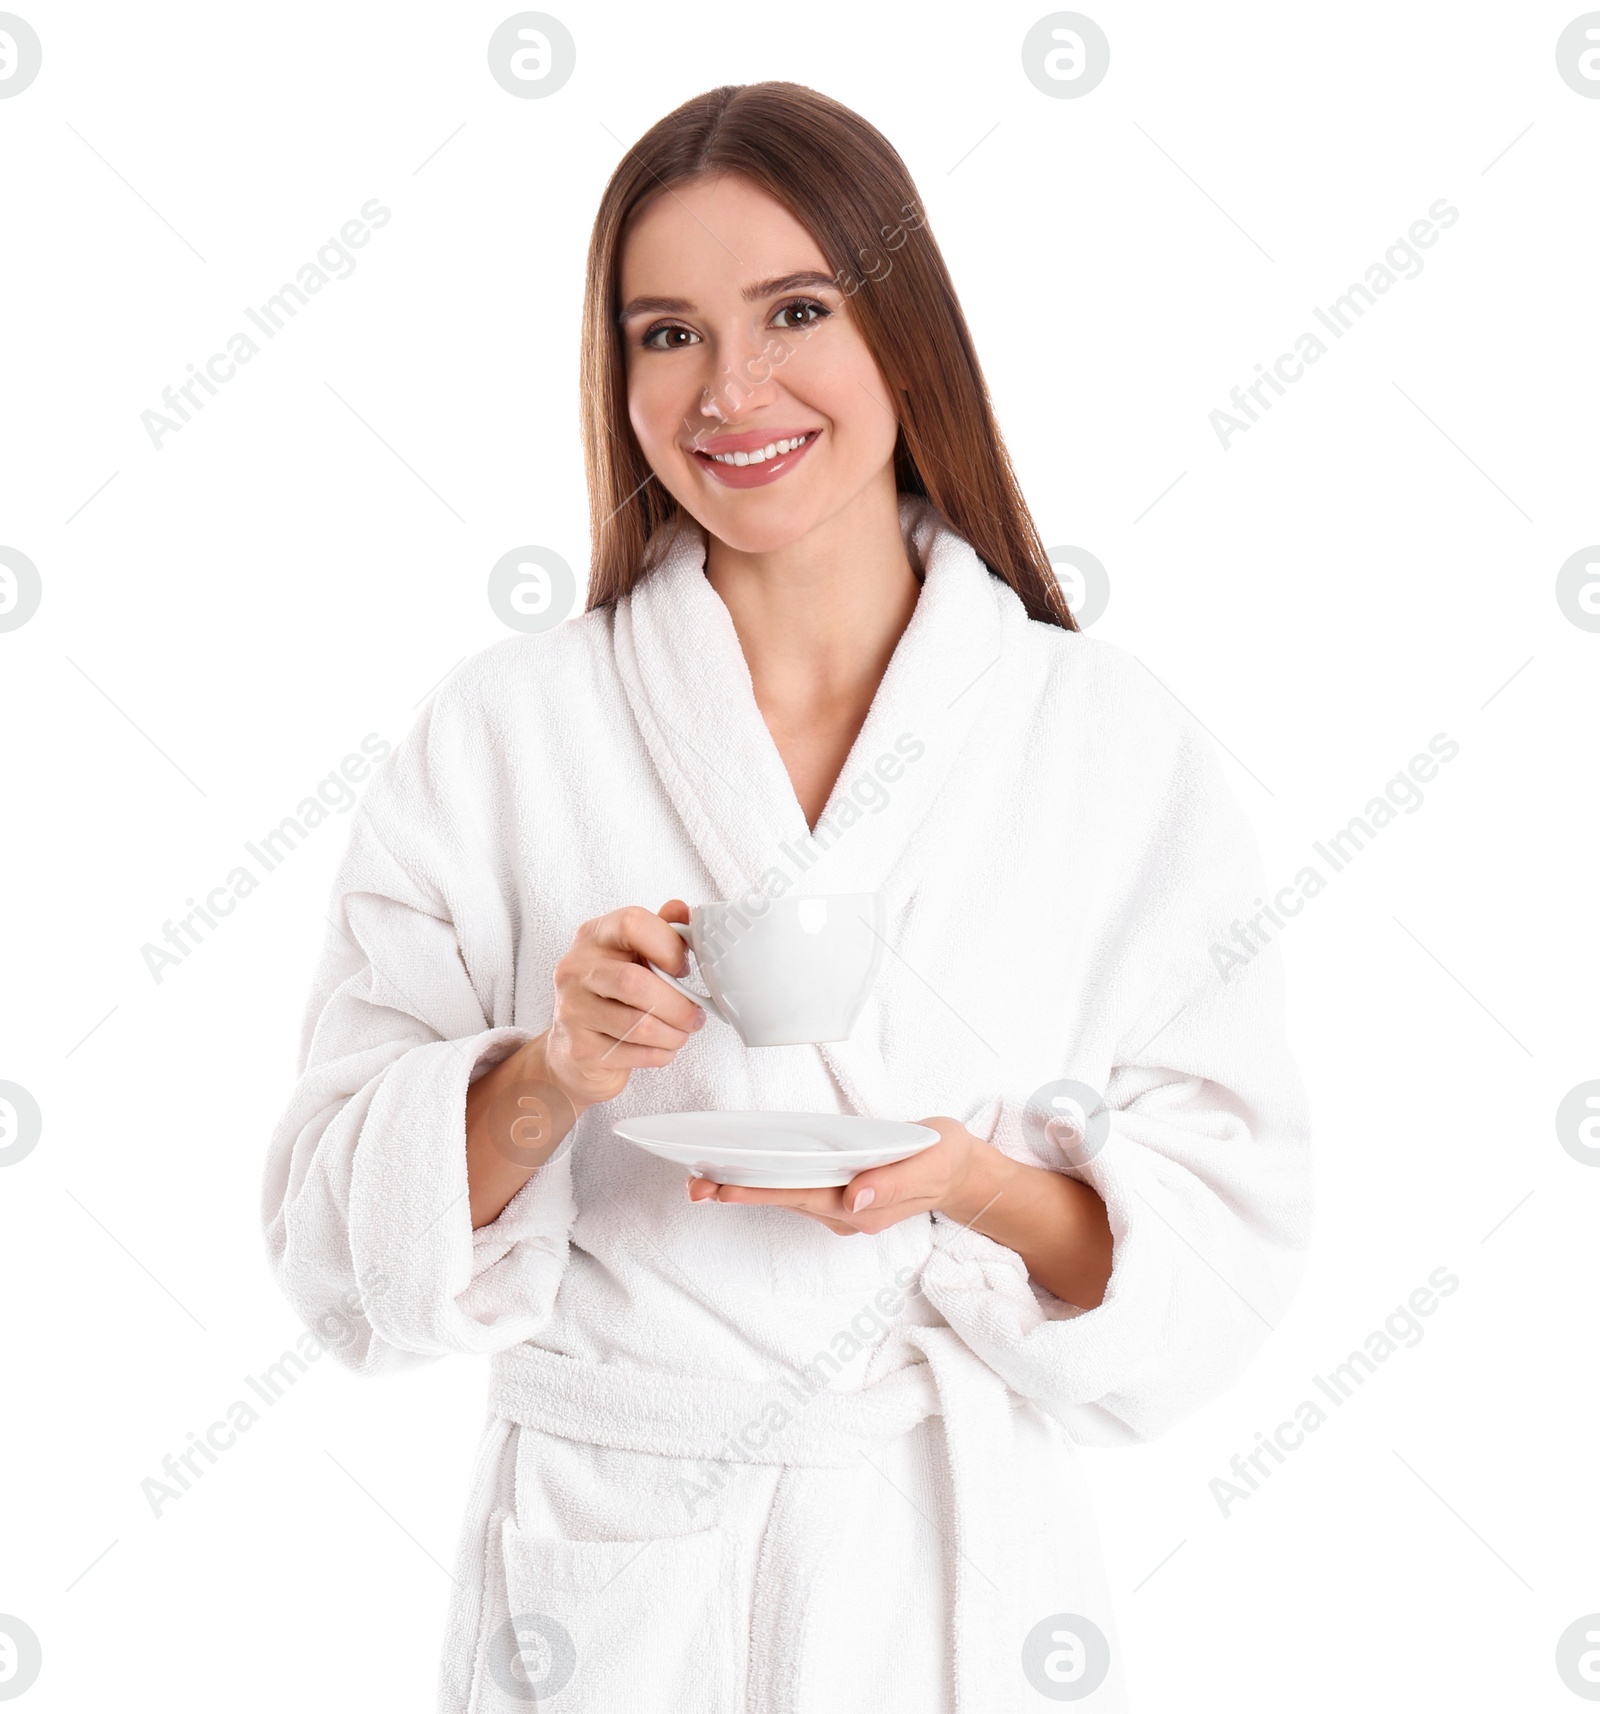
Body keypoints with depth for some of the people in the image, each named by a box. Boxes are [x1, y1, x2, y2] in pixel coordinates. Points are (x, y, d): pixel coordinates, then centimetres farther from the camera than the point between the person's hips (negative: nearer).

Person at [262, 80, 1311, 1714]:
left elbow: (1224, 1245, -4)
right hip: (600, 1580, 0)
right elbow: (339, 1224, -6)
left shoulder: (1116, 748, -7)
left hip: (959, 1574, 0)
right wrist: (550, 1078, -23)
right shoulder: (498, 733, -7)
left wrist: (979, 1187, -21)